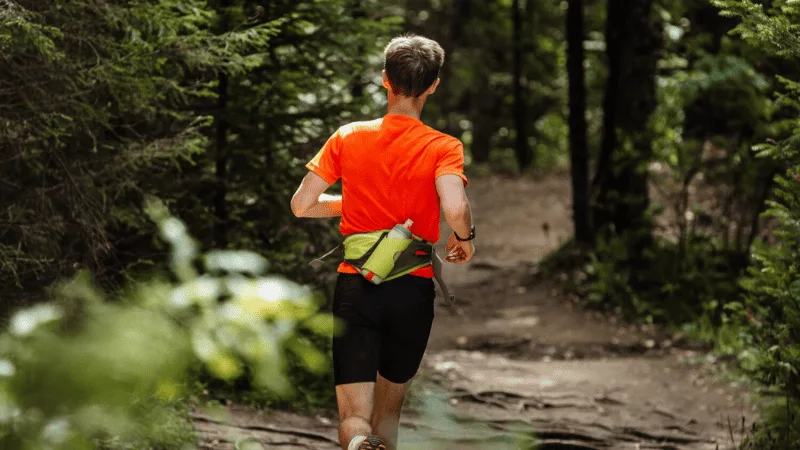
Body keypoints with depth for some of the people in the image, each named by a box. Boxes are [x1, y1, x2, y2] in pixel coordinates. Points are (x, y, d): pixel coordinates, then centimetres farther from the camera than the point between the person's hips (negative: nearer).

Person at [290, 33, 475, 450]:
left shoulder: (348, 138, 0)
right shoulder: (443, 147, -7)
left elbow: (301, 205, 1)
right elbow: (455, 208, -24)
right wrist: (463, 239, -1)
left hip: (355, 288, 0)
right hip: (413, 289, 0)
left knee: (354, 414, -2)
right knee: (389, 408, 20)